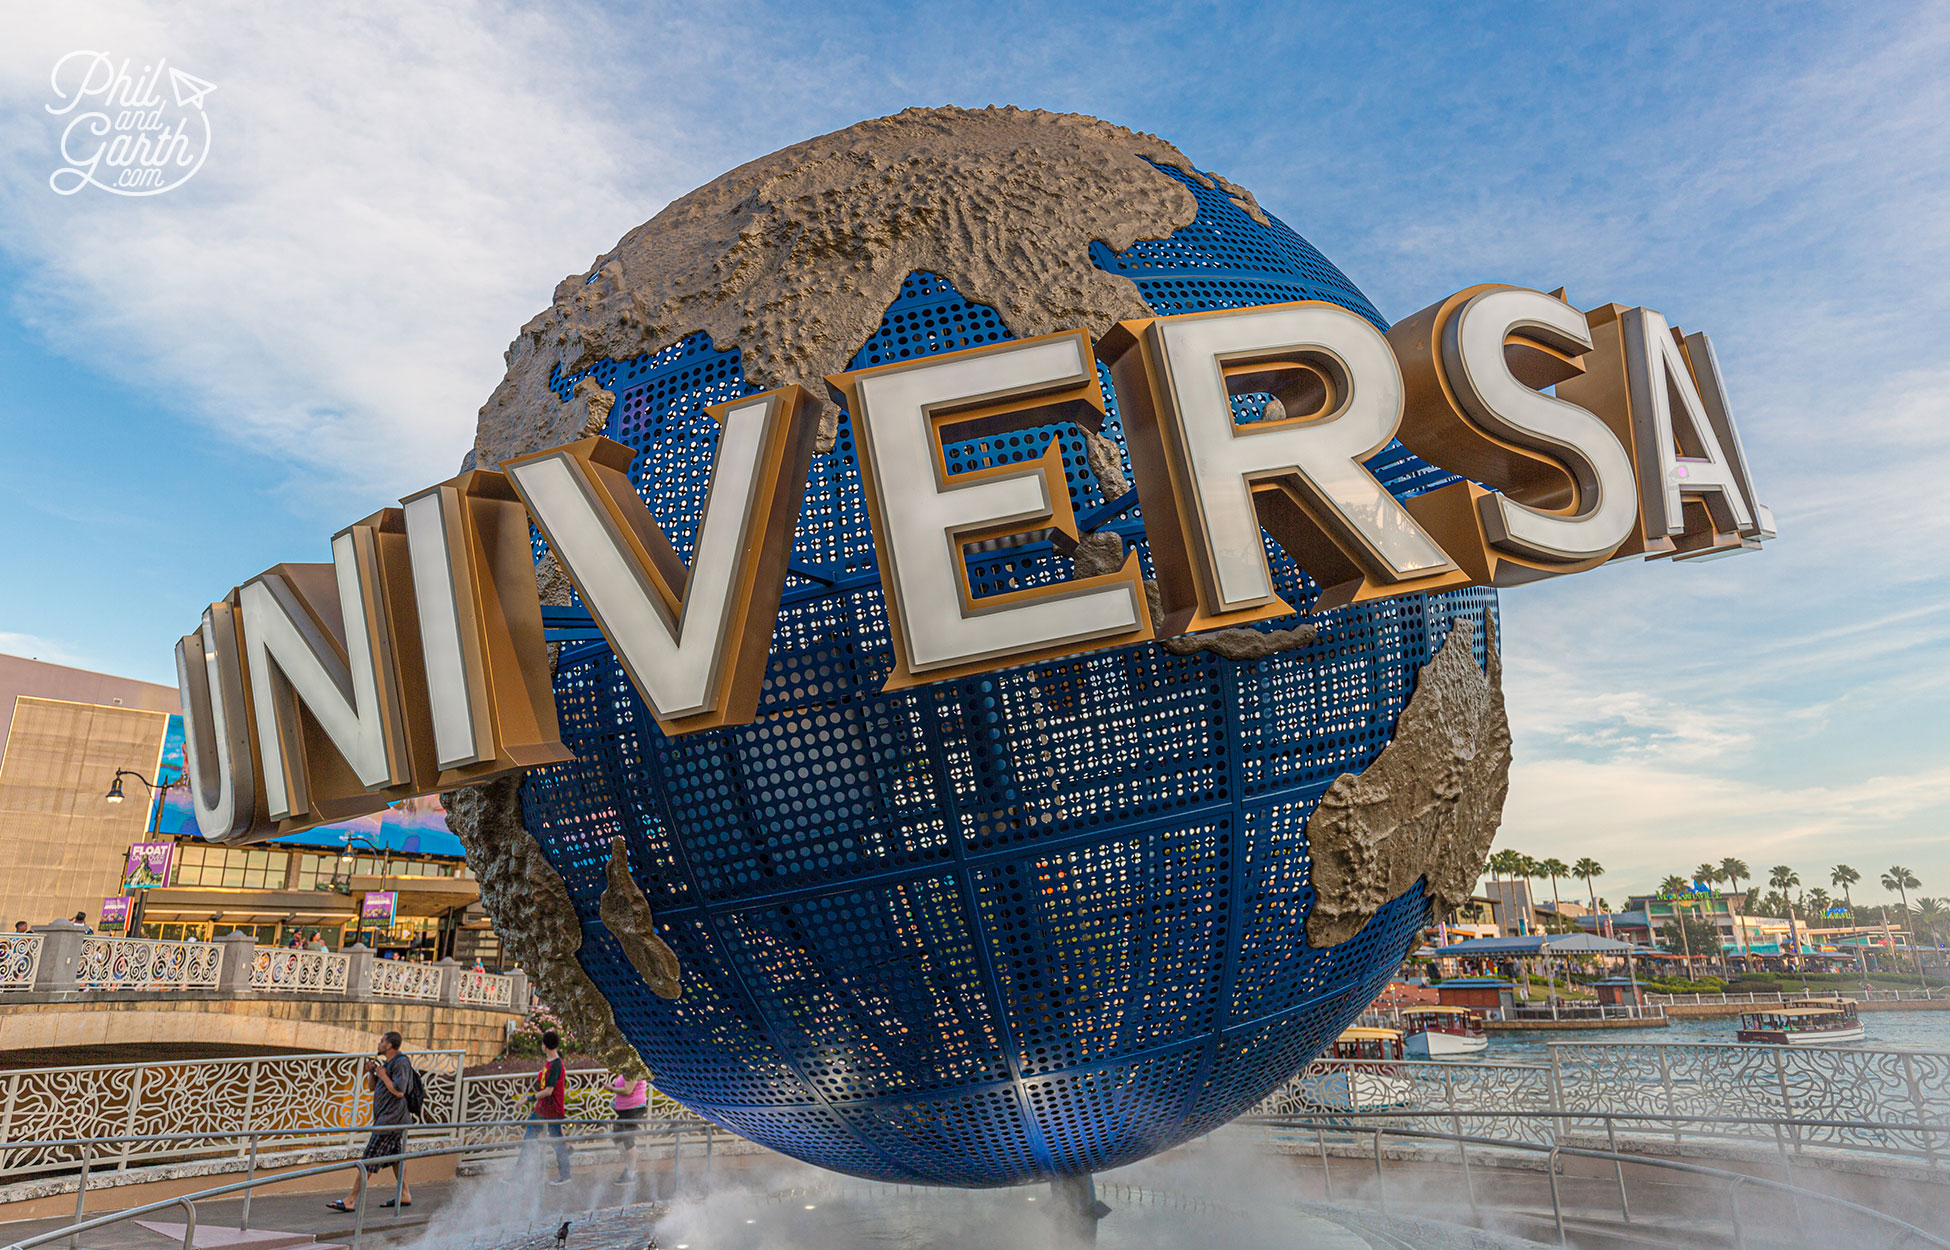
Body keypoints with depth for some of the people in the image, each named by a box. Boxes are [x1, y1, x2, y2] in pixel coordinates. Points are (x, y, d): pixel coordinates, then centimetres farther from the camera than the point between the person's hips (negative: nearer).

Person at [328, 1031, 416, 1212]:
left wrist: (383, 1075, -16)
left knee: (369, 1159, -6)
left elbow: (399, 1091, -24)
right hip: (396, 1119, 11)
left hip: (391, 1119, -11)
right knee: (395, 1156, 16)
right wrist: (371, 1072, 1)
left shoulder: (401, 1063, -17)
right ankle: (405, 1196, 23)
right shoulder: (388, 1062, 15)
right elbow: (372, 1087, 19)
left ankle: (350, 1200, -1)